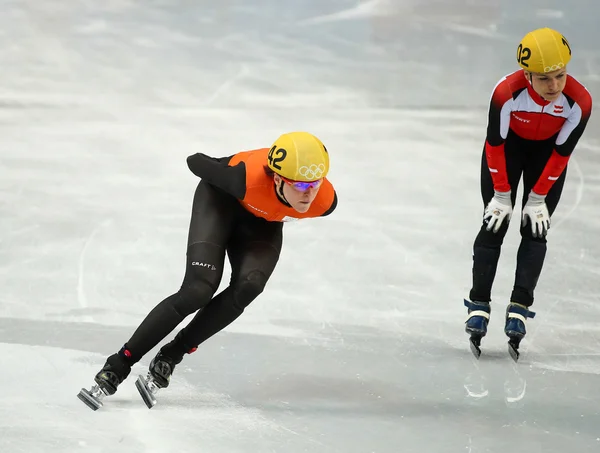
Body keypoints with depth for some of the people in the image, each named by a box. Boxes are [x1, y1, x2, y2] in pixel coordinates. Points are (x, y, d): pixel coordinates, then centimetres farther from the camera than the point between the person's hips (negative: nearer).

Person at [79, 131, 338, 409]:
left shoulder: (324, 201, -32)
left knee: (248, 286, -24)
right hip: (223, 199, -4)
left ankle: (173, 354, -10)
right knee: (198, 290, -20)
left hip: (263, 222, 4)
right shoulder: (248, 179, -42)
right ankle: (119, 365, -14)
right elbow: (196, 162, -22)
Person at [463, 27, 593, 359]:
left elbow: (561, 153, -19)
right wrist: (501, 194, -12)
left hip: (547, 151, 1)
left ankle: (519, 309, -1)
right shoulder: (507, 92, -38)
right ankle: (479, 305, 4)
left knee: (535, 229, -3)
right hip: (509, 144, -1)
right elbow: (495, 145, -22)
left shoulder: (579, 101, -34)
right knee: (494, 225, -3)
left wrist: (538, 198, -11)